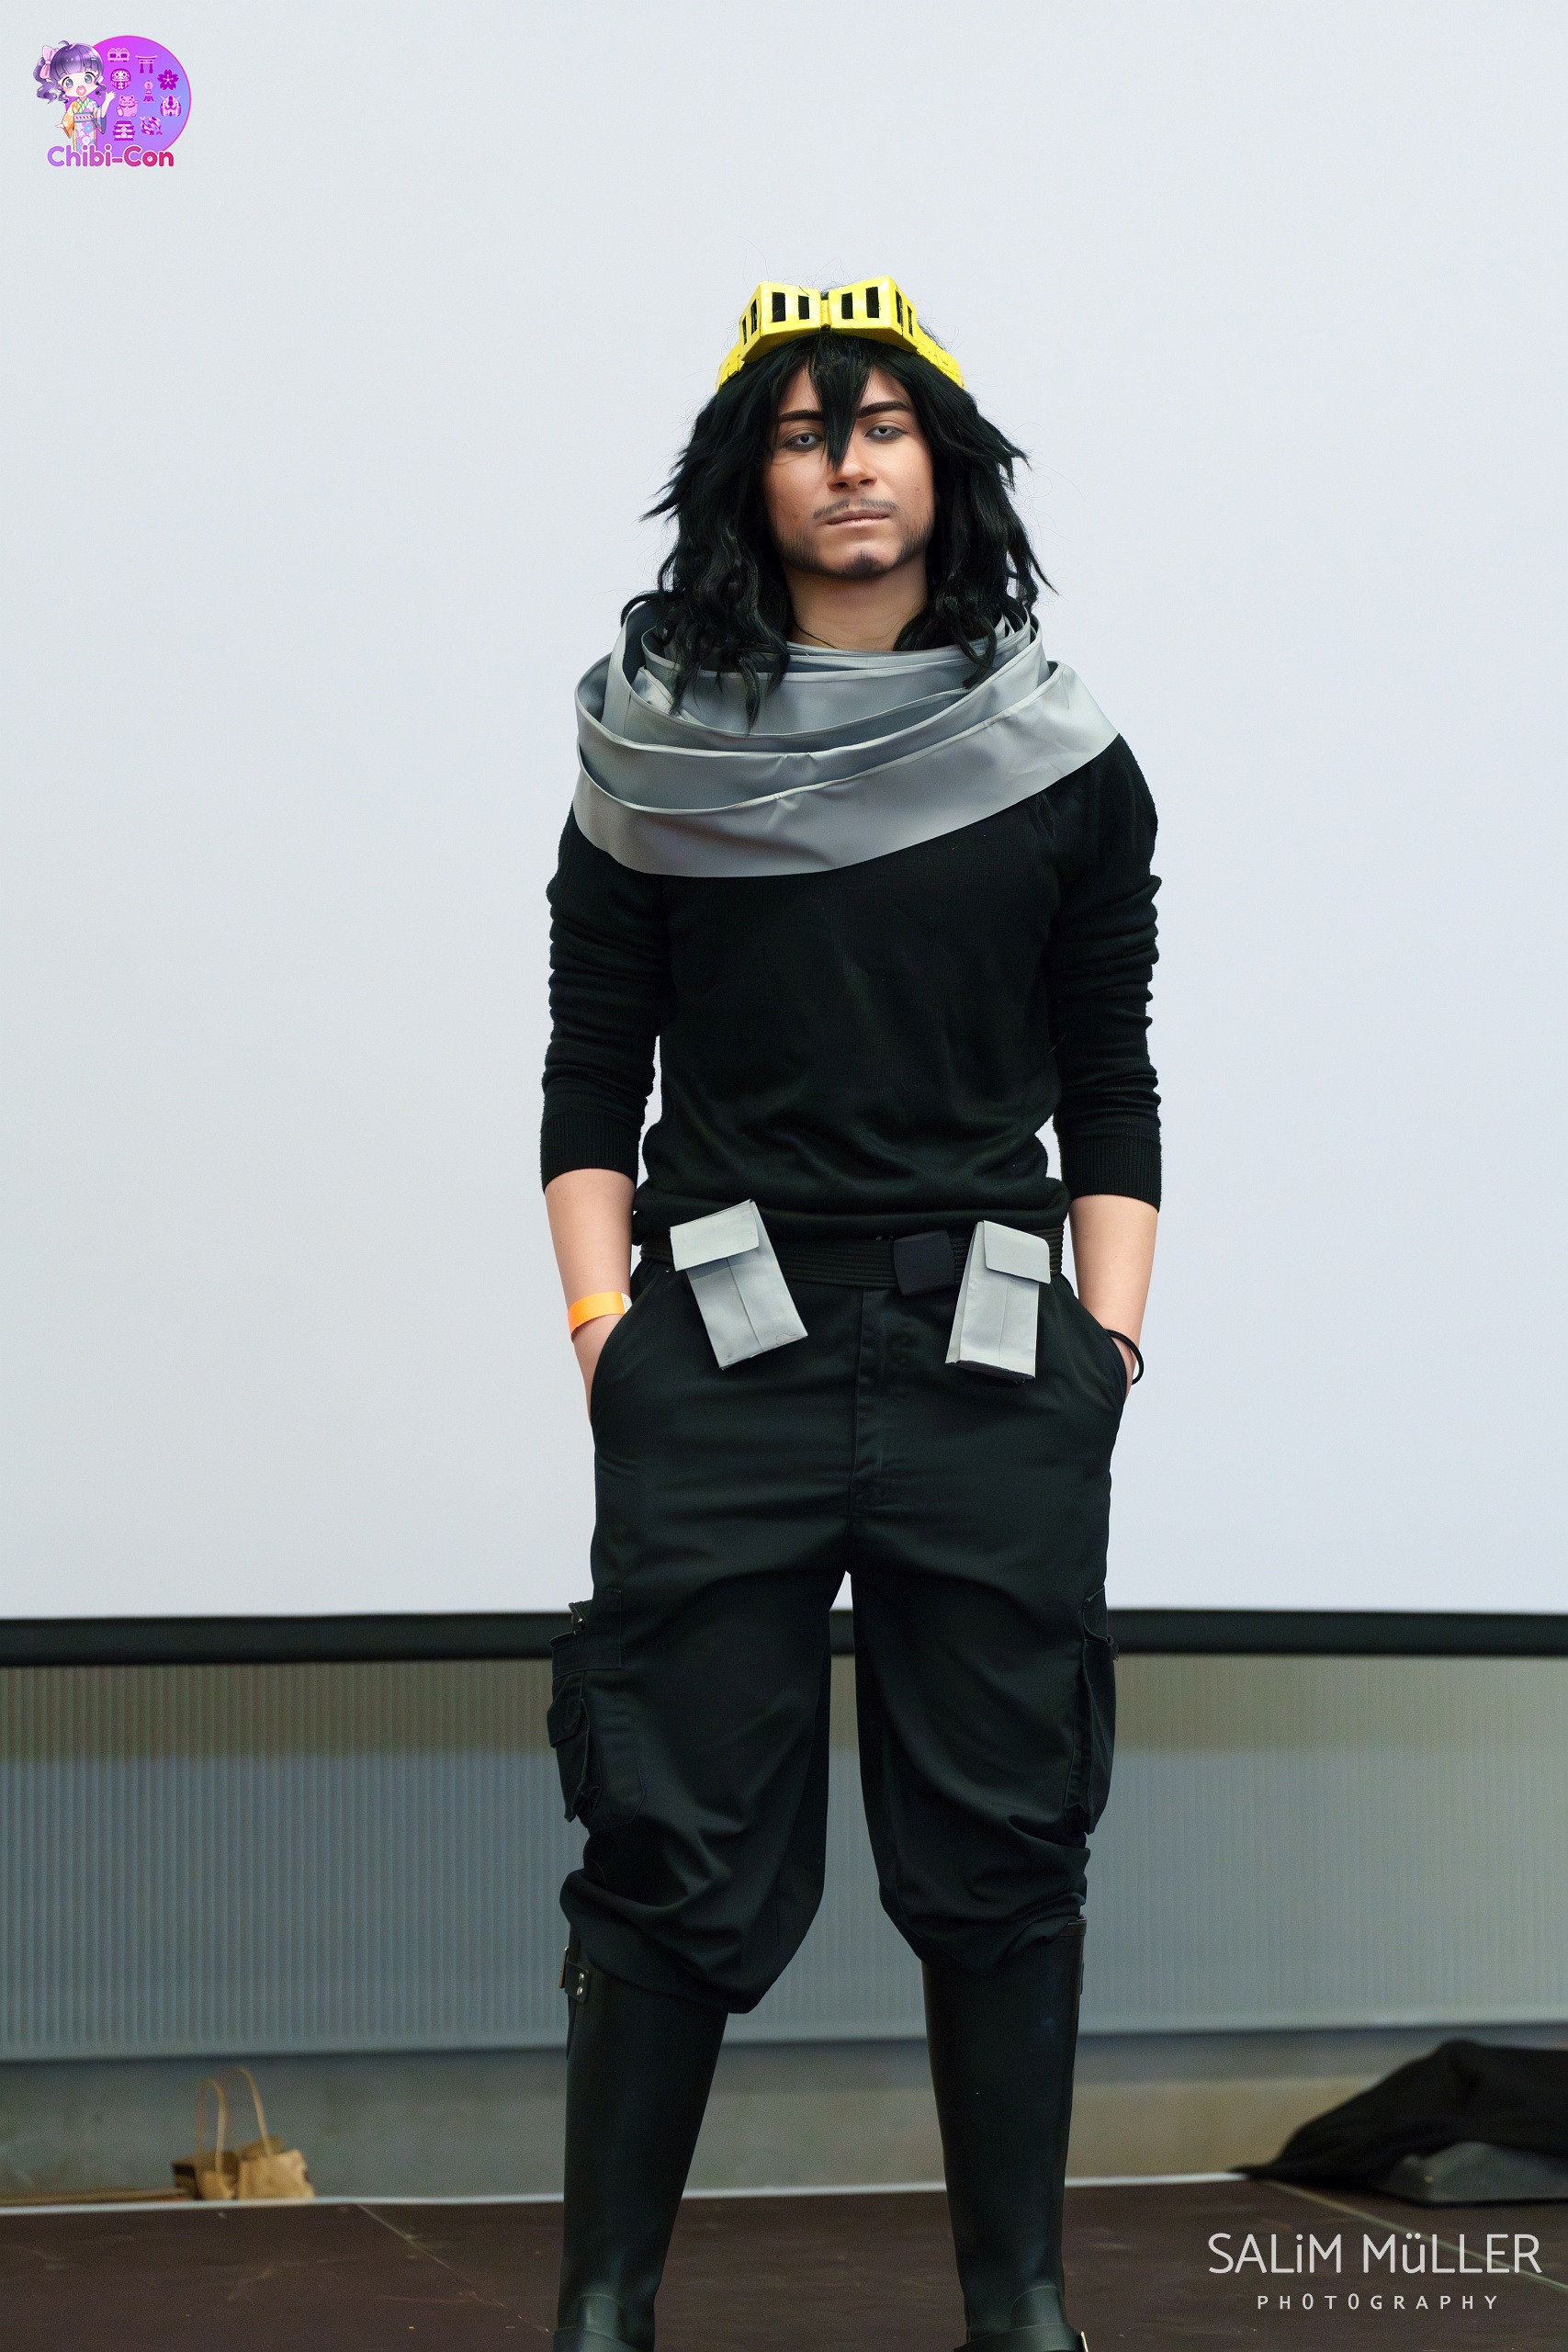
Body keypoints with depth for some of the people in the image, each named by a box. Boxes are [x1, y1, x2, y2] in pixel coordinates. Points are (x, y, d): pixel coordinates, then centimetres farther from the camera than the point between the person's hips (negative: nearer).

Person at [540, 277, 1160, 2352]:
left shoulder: (1066, 766, 8)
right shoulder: (655, 755, 6)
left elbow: (1112, 1095, 10)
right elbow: (592, 1083, 6)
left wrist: (1109, 1352, 1)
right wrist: (606, 1339, -3)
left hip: (993, 1358, 1)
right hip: (722, 1349, -1)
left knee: (1000, 1855, 4)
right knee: (679, 1851, -1)